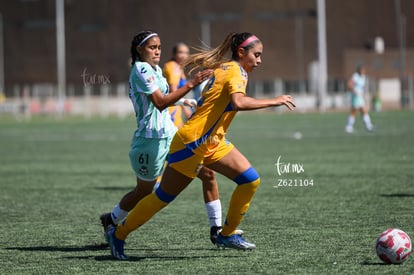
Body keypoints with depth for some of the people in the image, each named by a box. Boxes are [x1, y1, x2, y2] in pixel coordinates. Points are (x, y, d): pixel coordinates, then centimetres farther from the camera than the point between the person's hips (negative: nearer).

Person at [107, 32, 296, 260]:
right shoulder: (235, 70, -15)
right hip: (192, 143, -10)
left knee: (251, 180, -1)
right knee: (163, 196, 0)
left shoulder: (224, 68, 13)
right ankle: (118, 234, 14)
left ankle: (227, 235, 9)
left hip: (212, 143, 10)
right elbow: (238, 102, -33)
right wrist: (273, 101, -28)